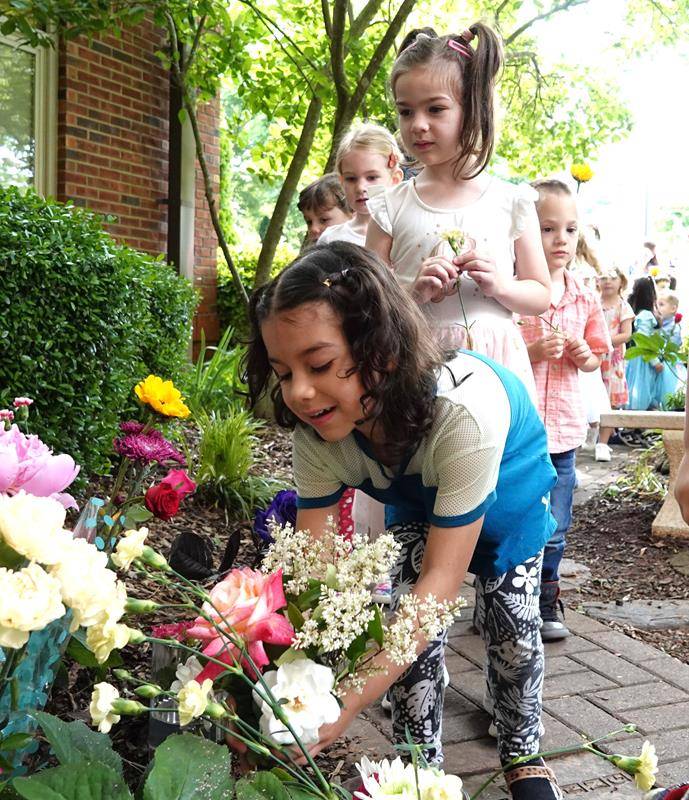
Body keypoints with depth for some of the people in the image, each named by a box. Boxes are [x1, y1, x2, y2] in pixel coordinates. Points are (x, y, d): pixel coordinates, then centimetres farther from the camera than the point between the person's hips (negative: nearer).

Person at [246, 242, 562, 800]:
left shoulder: (463, 410, -47)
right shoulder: (316, 430, -34)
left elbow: (442, 577, -42)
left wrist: (356, 696, -51)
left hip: (508, 478, -2)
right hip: (416, 495, 3)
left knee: (514, 624, -2)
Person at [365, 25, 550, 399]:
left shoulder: (511, 201, 4)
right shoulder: (391, 207, 3)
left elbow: (541, 295, 9)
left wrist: (499, 285, -9)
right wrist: (412, 292, -14)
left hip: (494, 365, 0)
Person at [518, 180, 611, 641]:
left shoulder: (585, 300, 6)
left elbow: (596, 358, 17)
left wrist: (585, 357, -5)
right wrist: (533, 352, -19)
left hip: (563, 425, 4)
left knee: (554, 527, 12)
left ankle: (546, 602, 30)